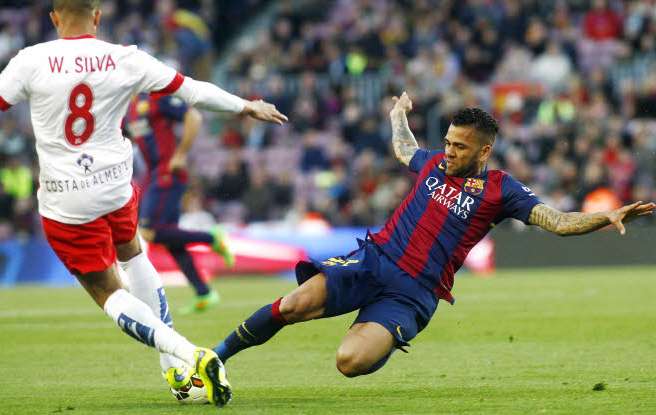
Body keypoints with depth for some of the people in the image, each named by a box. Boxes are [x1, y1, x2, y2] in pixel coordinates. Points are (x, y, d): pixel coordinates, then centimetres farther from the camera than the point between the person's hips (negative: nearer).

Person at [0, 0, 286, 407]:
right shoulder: (125, 60, -4)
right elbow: (191, 90, 3)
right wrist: (247, 107, 19)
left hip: (64, 202, -3)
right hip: (116, 186, 3)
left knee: (110, 294, 6)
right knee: (132, 253, 31)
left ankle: (187, 355, -17)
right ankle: (176, 369, 29)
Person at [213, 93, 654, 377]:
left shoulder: (500, 189, 1)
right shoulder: (434, 163, 15)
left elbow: (559, 221, -8)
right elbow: (403, 149, 40)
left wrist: (607, 217, -24)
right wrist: (399, 116, 58)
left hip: (413, 293, -4)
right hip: (373, 259, 4)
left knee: (352, 362, -28)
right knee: (294, 305, -23)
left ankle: (383, 340, 9)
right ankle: (217, 355, -5)